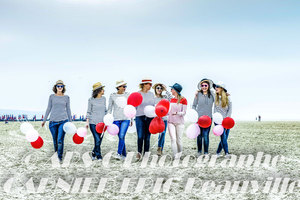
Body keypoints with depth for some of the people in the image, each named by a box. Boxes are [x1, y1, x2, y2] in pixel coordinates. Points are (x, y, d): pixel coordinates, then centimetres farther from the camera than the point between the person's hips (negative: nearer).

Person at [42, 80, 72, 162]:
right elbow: (49, 108, 9)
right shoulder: (52, 96, 5)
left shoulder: (66, 97, 5)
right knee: (55, 139, 9)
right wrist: (44, 120, 9)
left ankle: (60, 156, 2)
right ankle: (56, 151, 32)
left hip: (63, 121, -1)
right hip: (53, 121, 1)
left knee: (60, 140, -10)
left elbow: (68, 109, 11)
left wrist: (70, 121, 10)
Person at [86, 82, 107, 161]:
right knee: (97, 140, -10)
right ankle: (99, 156, 6)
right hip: (93, 122, -4)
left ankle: (94, 153, 27)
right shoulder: (91, 100, -3)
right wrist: (87, 122, -2)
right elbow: (88, 111, 3)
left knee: (99, 140, 5)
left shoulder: (104, 99, 8)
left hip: (101, 122, 4)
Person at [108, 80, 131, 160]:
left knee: (122, 136, -17)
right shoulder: (112, 96, 2)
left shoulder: (127, 95, 5)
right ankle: (124, 154, 15)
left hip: (125, 119, 0)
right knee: (120, 137, 3)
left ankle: (119, 154, -15)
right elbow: (109, 108, 8)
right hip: (116, 119, 0)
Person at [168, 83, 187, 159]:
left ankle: (179, 154, 24)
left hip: (179, 123, -4)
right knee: (173, 139, -8)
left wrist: (177, 113, -25)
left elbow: (184, 112, -8)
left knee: (178, 140, 1)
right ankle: (175, 155, -8)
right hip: (171, 122, 4)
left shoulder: (183, 100, -5)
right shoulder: (172, 100, 12)